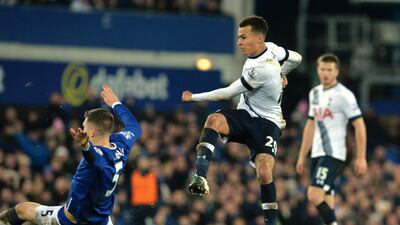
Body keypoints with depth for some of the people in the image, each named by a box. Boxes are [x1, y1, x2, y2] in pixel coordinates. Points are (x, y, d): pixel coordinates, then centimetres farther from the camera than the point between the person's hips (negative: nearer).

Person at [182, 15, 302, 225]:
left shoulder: (262, 69, -25)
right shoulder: (271, 48, -2)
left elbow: (228, 93, -20)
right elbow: (296, 58, 17)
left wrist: (194, 97, -11)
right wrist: (279, 75, 29)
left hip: (266, 122, -7)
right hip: (244, 114, 7)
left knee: (264, 173, -25)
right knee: (214, 120, -26)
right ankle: (200, 177, -42)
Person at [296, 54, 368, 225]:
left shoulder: (343, 95, -10)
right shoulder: (315, 93, 14)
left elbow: (359, 125, -11)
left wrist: (361, 158, -14)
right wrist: (302, 156, 20)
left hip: (334, 154, -8)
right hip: (317, 154, 8)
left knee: (314, 195, -20)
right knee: (325, 200, 6)